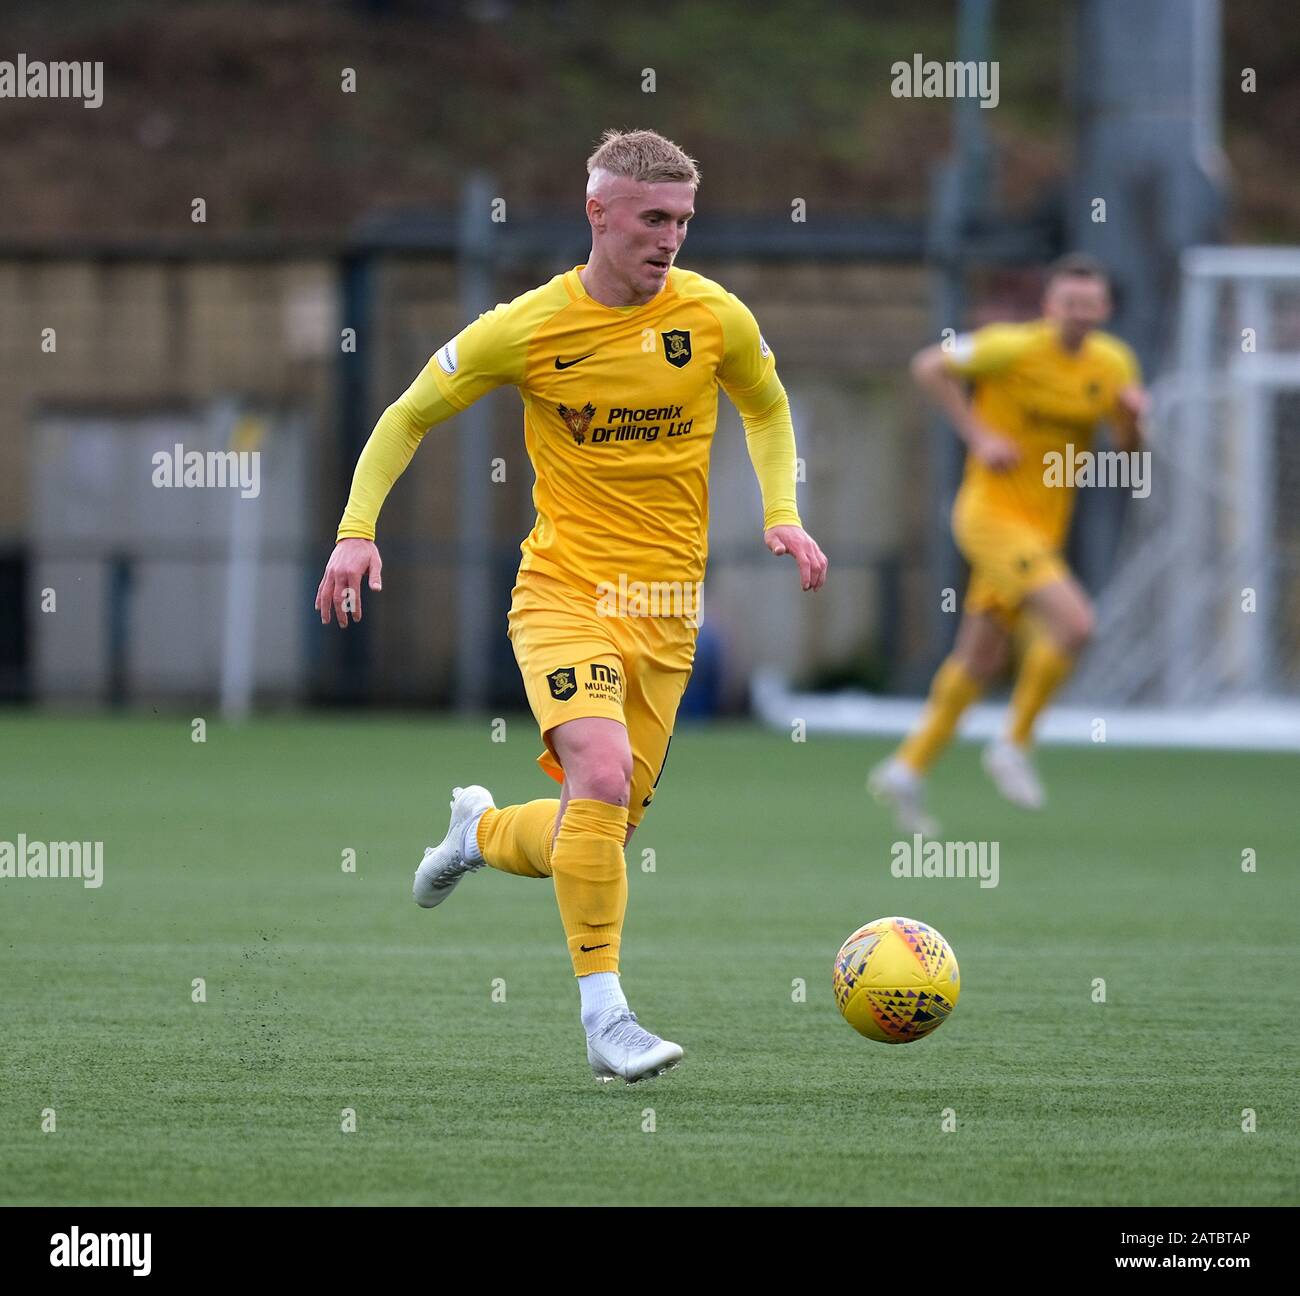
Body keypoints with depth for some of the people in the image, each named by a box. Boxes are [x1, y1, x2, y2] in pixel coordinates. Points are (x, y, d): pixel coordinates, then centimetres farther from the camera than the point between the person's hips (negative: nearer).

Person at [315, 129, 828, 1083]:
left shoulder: (715, 317, -1)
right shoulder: (528, 328, -7)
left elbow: (767, 409, 19)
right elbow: (409, 417, 6)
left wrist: (782, 514, 3)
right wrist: (357, 529, -6)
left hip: (667, 610, 3)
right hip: (563, 588, -3)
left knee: (596, 841, 5)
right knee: (602, 773, -28)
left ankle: (483, 831, 41)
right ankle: (604, 1015, -20)